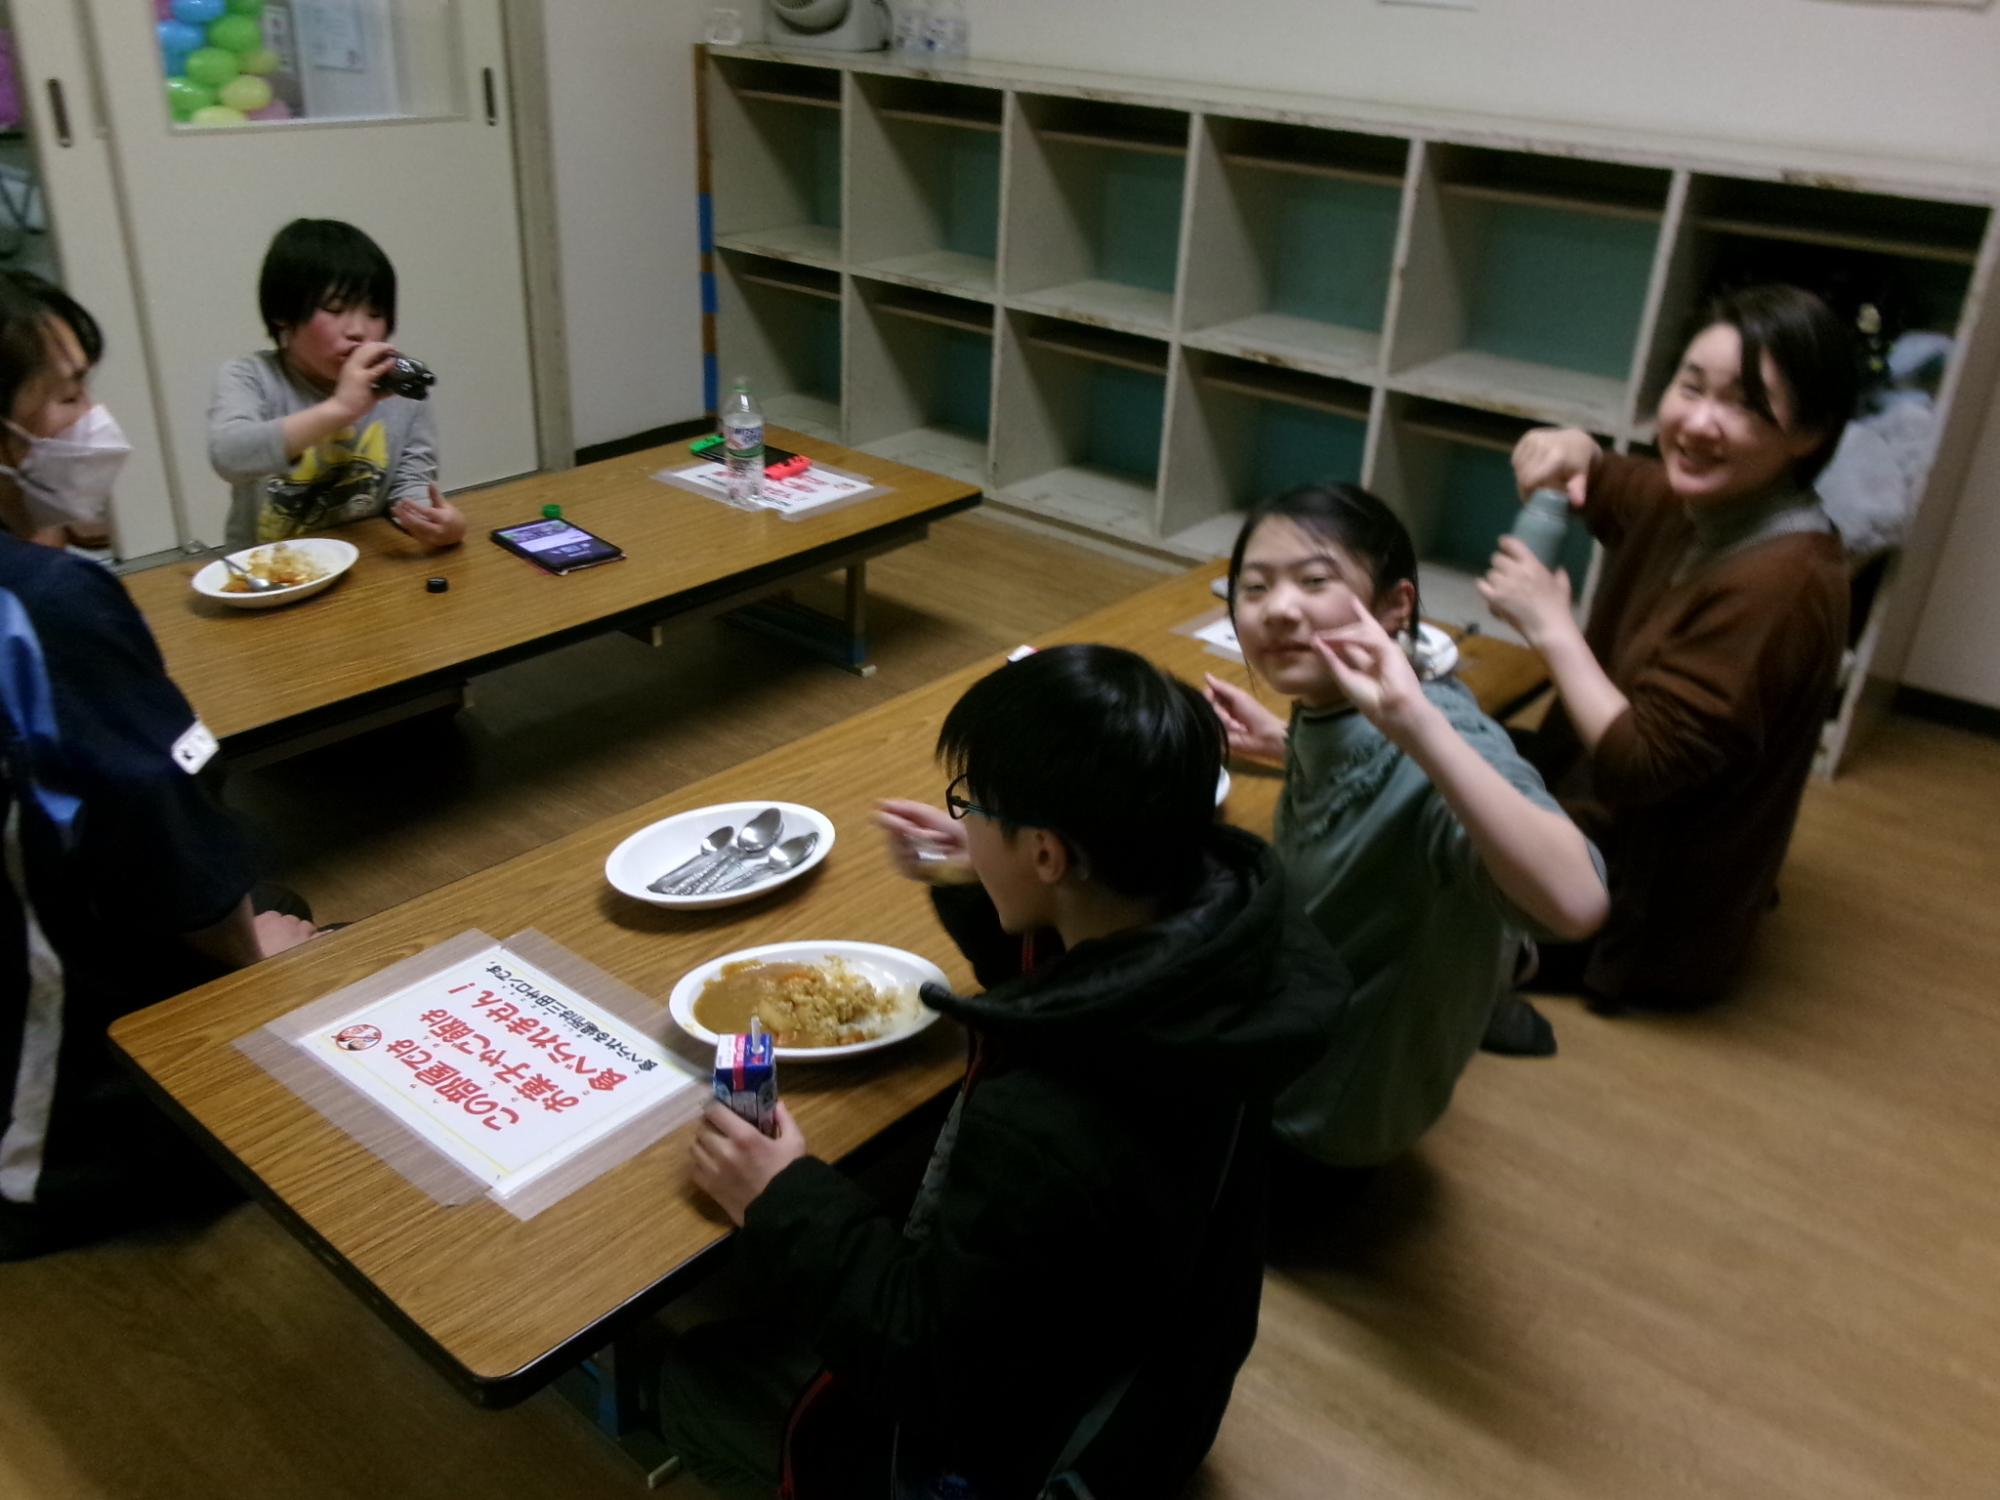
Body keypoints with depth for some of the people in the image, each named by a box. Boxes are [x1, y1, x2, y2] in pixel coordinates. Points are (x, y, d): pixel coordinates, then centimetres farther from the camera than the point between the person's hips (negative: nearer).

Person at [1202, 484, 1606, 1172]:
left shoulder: (1434, 741, -32)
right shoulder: (1323, 712, -9)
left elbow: (1575, 903, -51)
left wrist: (1415, 722, -54)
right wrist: (1282, 746, 4)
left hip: (1321, 1106, -7)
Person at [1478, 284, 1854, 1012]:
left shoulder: (1778, 585, -31)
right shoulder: (1693, 502, -5)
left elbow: (1639, 769, -32)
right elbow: (1599, 482, 14)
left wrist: (1551, 626, -25)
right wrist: (1570, 452, -11)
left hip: (1643, 905, -9)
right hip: (1600, 817, 9)